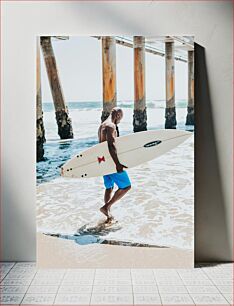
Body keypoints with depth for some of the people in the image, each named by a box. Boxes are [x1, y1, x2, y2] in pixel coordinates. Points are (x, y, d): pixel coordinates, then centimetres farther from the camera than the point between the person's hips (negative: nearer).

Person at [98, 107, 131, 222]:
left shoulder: (102, 125, 17)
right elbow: (111, 145, -27)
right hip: (111, 161, -10)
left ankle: (108, 215, 23)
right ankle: (106, 207, -3)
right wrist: (117, 164, -31)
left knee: (109, 187, 17)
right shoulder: (111, 126, -15)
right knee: (126, 186, 0)